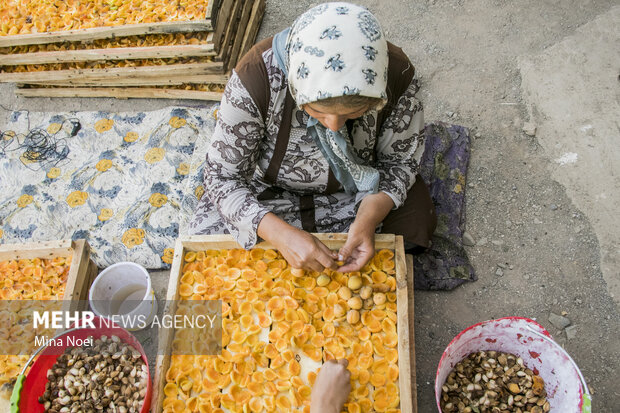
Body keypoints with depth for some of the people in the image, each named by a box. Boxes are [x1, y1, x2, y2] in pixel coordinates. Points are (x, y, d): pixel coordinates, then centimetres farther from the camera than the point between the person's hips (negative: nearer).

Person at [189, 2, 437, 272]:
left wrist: (369, 217, -29)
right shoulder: (255, 77, -34)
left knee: (417, 220, -19)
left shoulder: (397, 75, -28)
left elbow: (401, 159, -11)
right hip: (268, 191, -1)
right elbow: (222, 176, -25)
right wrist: (281, 234, -39)